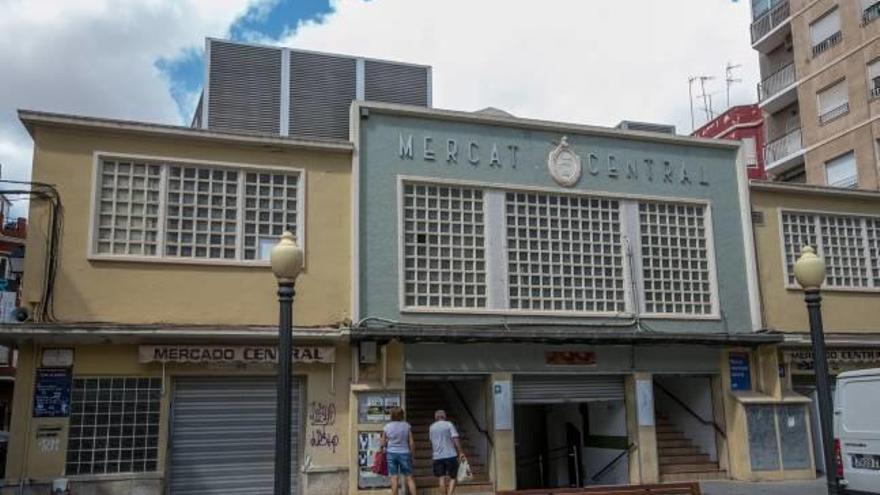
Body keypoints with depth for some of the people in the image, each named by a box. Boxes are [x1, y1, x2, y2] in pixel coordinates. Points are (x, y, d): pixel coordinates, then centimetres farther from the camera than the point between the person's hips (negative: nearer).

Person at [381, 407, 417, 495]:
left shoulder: (387, 427, -1)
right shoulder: (407, 426, -3)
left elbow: (383, 443, 4)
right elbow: (411, 442, -1)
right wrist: (411, 452, 11)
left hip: (391, 453, 1)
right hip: (404, 453, -1)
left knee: (394, 478, 3)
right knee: (409, 478, 6)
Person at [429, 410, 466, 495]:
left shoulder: (431, 427, 11)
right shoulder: (449, 425, 0)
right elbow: (455, 439, -9)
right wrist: (461, 452, -10)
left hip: (437, 457, 2)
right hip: (450, 455, -2)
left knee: (442, 479, 4)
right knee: (452, 477, 5)